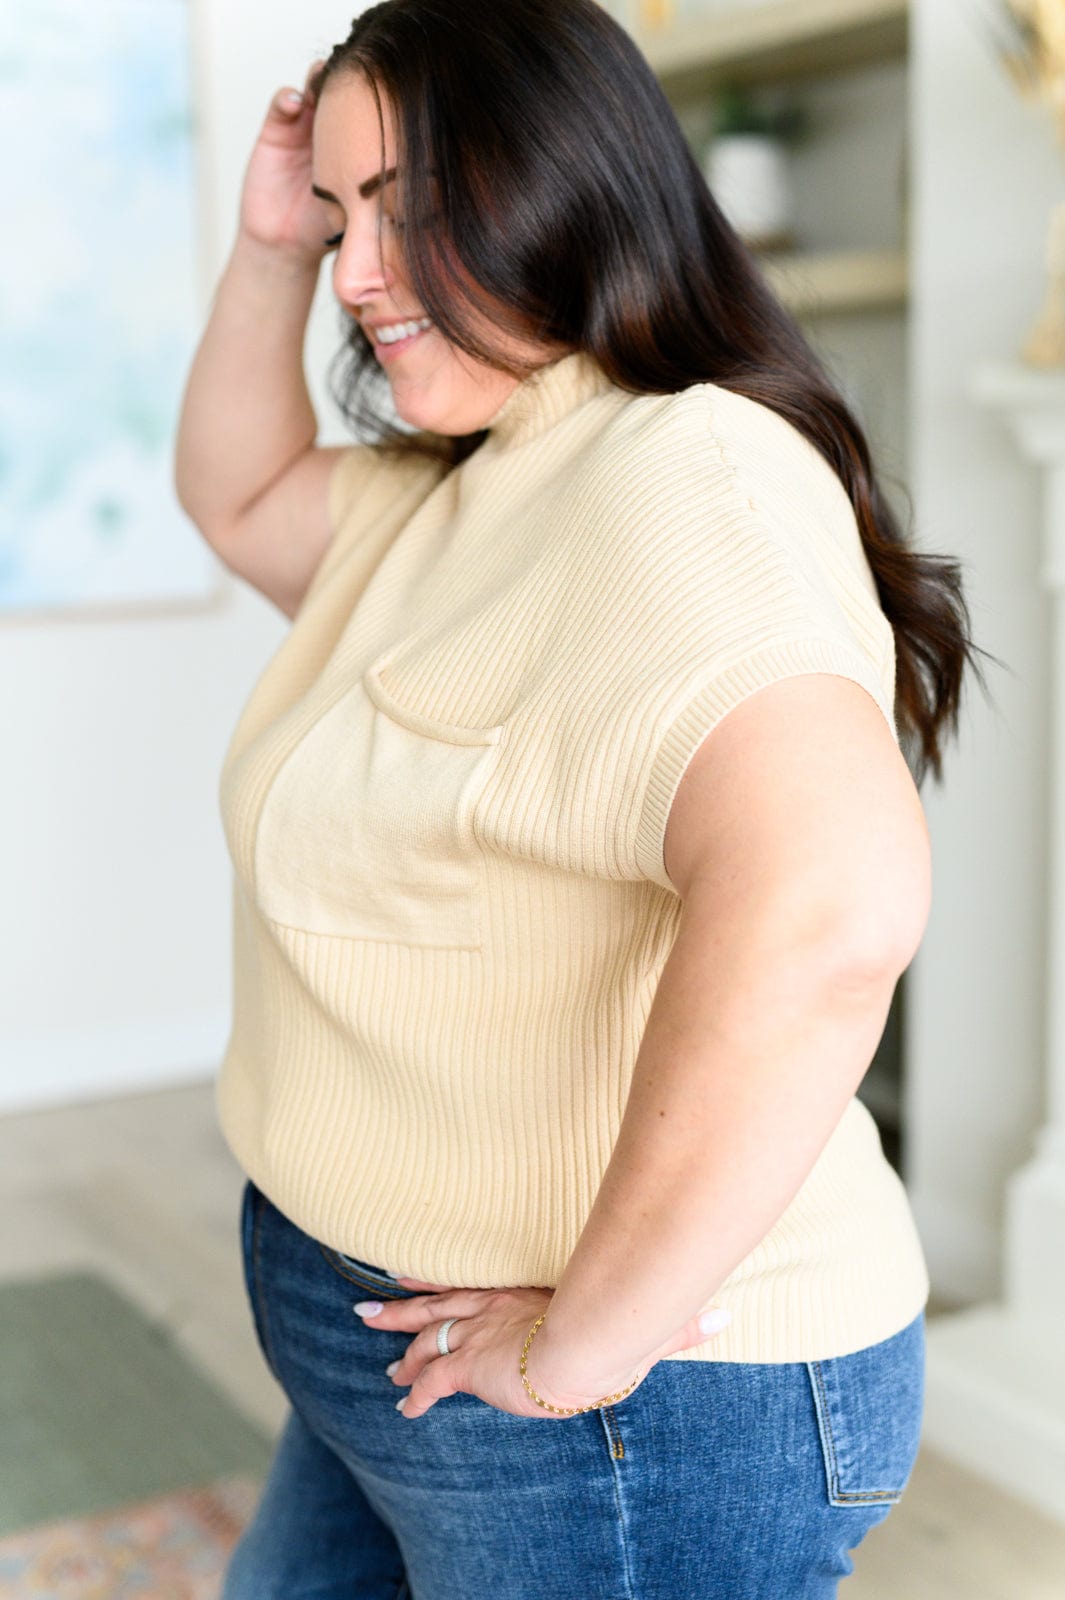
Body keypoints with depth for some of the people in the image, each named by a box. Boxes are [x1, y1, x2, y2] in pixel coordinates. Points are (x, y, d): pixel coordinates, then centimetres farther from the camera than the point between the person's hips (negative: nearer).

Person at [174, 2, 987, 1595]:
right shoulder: (448, 494, 7)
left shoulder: (682, 480, -26)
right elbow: (238, 496, 24)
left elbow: (830, 906, -41)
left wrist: (588, 1339, -31)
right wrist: (271, 246, 7)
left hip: (645, 1404, -9)